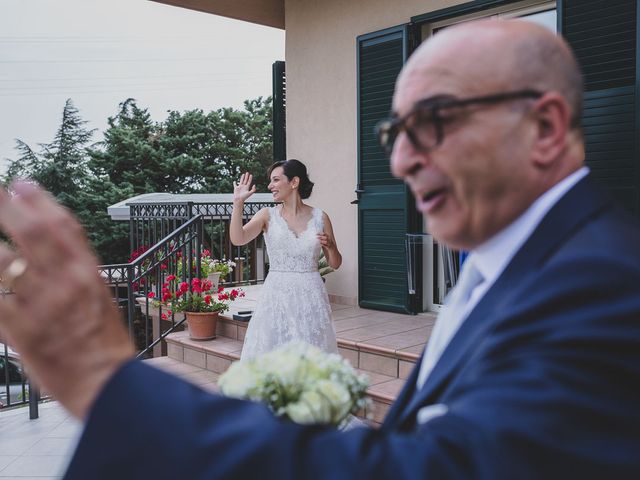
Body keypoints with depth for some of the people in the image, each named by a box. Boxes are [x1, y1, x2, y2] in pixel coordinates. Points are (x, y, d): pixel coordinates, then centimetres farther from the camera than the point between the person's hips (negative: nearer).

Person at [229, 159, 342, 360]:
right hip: (277, 295, 0)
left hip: (310, 296, 1)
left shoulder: (320, 217, 2)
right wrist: (238, 202, -17)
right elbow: (238, 239, -15)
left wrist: (330, 246, -11)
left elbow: (335, 264, 8)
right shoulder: (268, 215, 1)